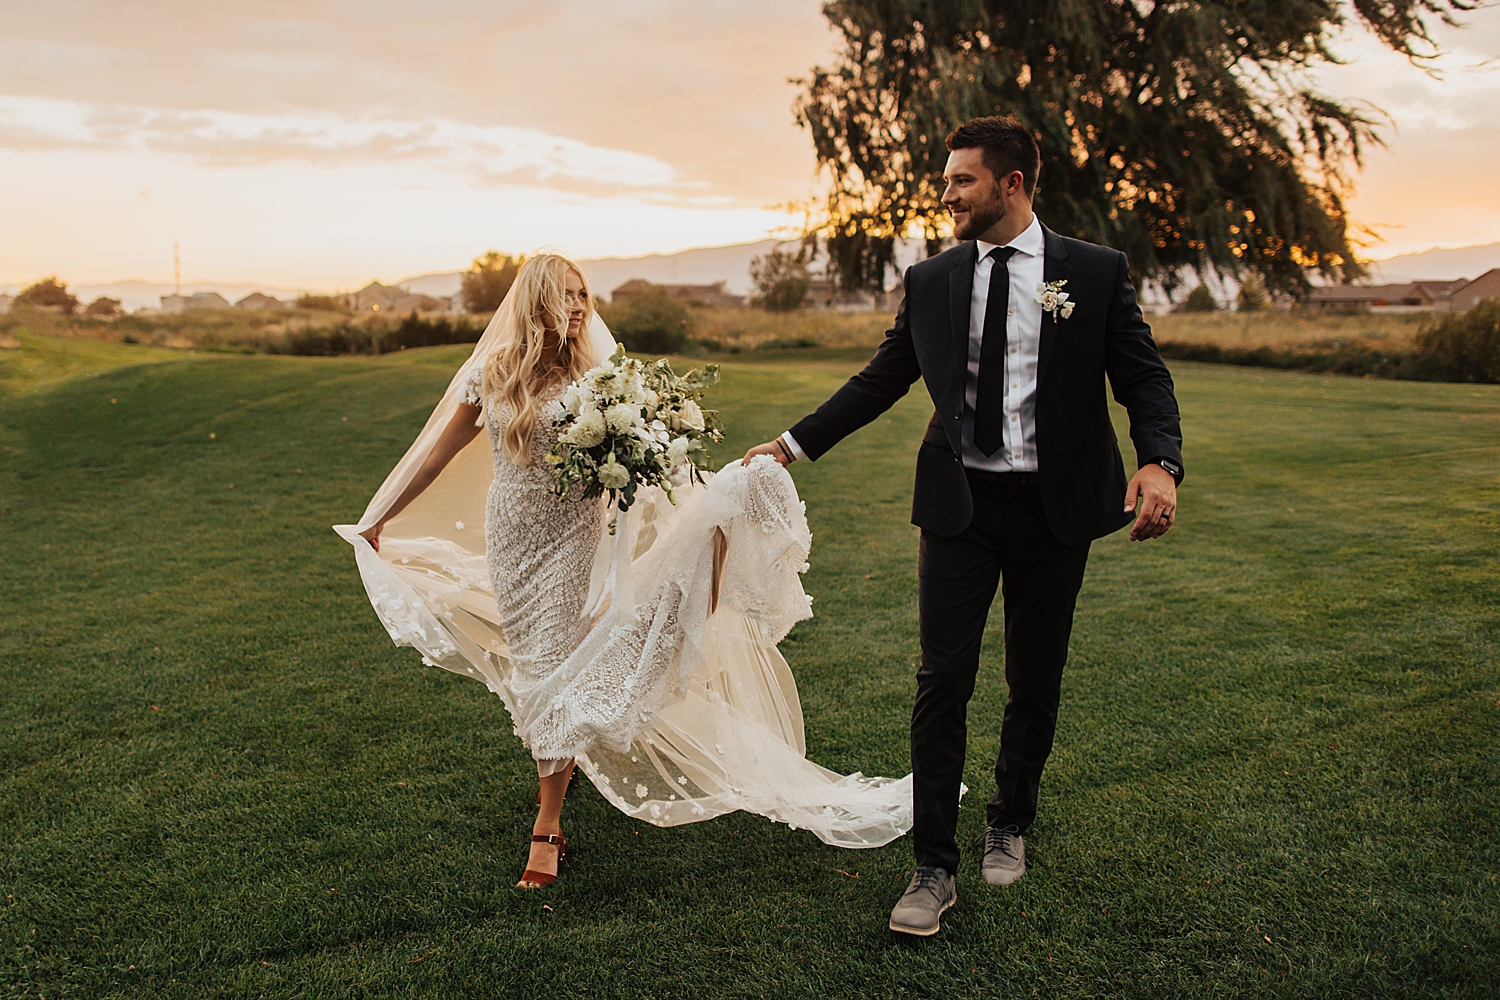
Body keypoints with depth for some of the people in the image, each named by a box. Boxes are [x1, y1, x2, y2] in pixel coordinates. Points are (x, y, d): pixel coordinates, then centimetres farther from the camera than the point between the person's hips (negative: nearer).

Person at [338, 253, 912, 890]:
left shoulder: (594, 377, -3)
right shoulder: (490, 377, 0)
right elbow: (436, 455, 9)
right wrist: (377, 521, 14)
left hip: (575, 535, -1)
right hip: (512, 539, 2)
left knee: (555, 675, -3)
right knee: (534, 669, 7)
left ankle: (547, 828, 6)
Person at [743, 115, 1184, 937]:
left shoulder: (1096, 272, -1)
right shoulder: (930, 281, 5)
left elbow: (1143, 377, -2)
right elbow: (879, 381, 12)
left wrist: (1159, 461, -21)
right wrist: (792, 445, 9)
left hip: (1053, 506, -1)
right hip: (959, 502, 1)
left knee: (1035, 684, 12)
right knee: (942, 681, -4)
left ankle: (1008, 827, 36)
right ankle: (934, 867, 6)